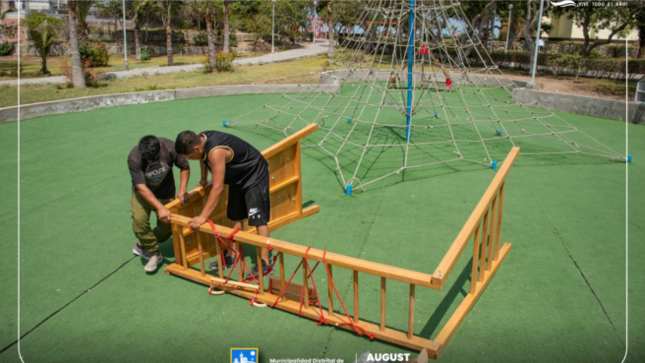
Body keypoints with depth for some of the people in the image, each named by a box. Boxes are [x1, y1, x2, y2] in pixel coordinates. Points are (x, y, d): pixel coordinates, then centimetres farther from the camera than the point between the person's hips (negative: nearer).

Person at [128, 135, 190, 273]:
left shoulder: (169, 147, -28)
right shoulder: (134, 158, -30)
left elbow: (185, 167, -10)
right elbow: (141, 187, -29)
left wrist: (182, 190, -19)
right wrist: (160, 208, -35)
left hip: (166, 192, 2)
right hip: (143, 192, -1)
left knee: (167, 227, -2)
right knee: (139, 220, -24)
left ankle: (143, 245, 27)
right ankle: (154, 254, -3)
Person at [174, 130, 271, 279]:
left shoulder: (216, 152, -37)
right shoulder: (200, 139, -10)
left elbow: (217, 188, -36)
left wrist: (202, 217, -32)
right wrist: (203, 180, 25)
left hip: (255, 175, -10)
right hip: (238, 177, 10)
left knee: (258, 219, -12)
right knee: (234, 216, 13)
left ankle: (264, 263, -9)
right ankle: (232, 255, 24)